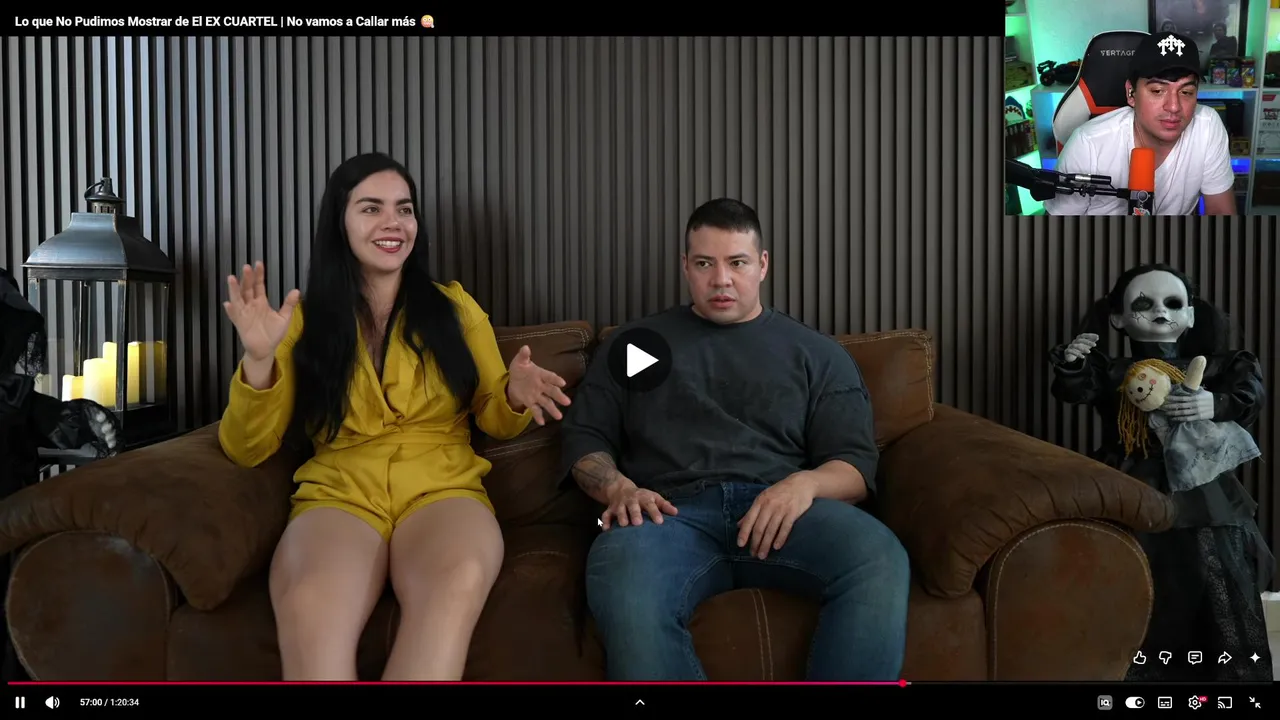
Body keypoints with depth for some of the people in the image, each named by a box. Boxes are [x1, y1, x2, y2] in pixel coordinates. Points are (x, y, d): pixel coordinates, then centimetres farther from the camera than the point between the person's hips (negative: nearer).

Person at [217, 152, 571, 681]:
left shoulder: (454, 307, 13)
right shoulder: (305, 320, 11)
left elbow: (492, 420, 18)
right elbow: (247, 450, 7)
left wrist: (513, 396, -6)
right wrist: (259, 360, -10)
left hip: (443, 490, 1)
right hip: (337, 495, 0)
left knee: (458, 583, -38)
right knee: (309, 605, -38)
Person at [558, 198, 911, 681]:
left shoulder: (817, 353, 21)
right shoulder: (634, 343, 24)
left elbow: (855, 464, 12)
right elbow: (583, 437, 19)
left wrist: (806, 483, -12)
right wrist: (618, 488, -4)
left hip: (783, 510, 1)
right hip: (674, 512, 0)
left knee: (880, 561, -34)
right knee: (623, 589, -38)